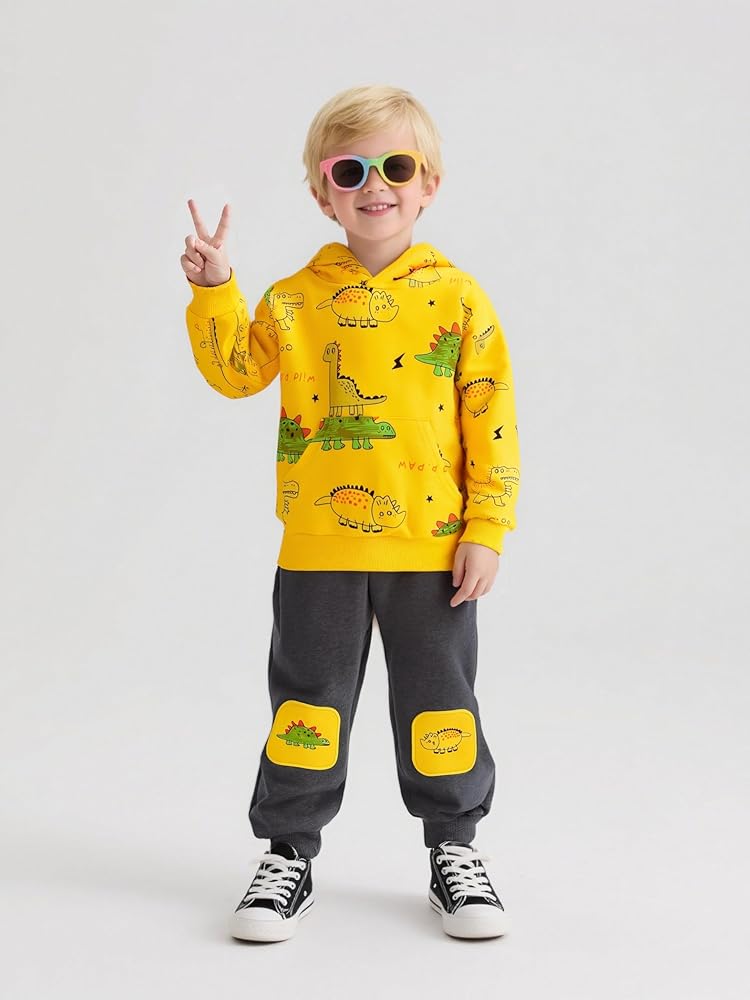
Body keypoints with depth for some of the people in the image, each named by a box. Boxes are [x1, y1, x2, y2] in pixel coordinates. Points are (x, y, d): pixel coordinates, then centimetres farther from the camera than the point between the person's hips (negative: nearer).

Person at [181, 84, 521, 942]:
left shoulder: (458, 297, -2)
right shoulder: (294, 299, 3)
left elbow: (491, 423, -3)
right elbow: (235, 372, 0)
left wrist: (485, 530, -6)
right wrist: (214, 291, -13)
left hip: (431, 545, -1)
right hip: (318, 547, 1)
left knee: (438, 699, 10)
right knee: (308, 699, 9)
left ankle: (454, 848, 27)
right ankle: (288, 852, 24)